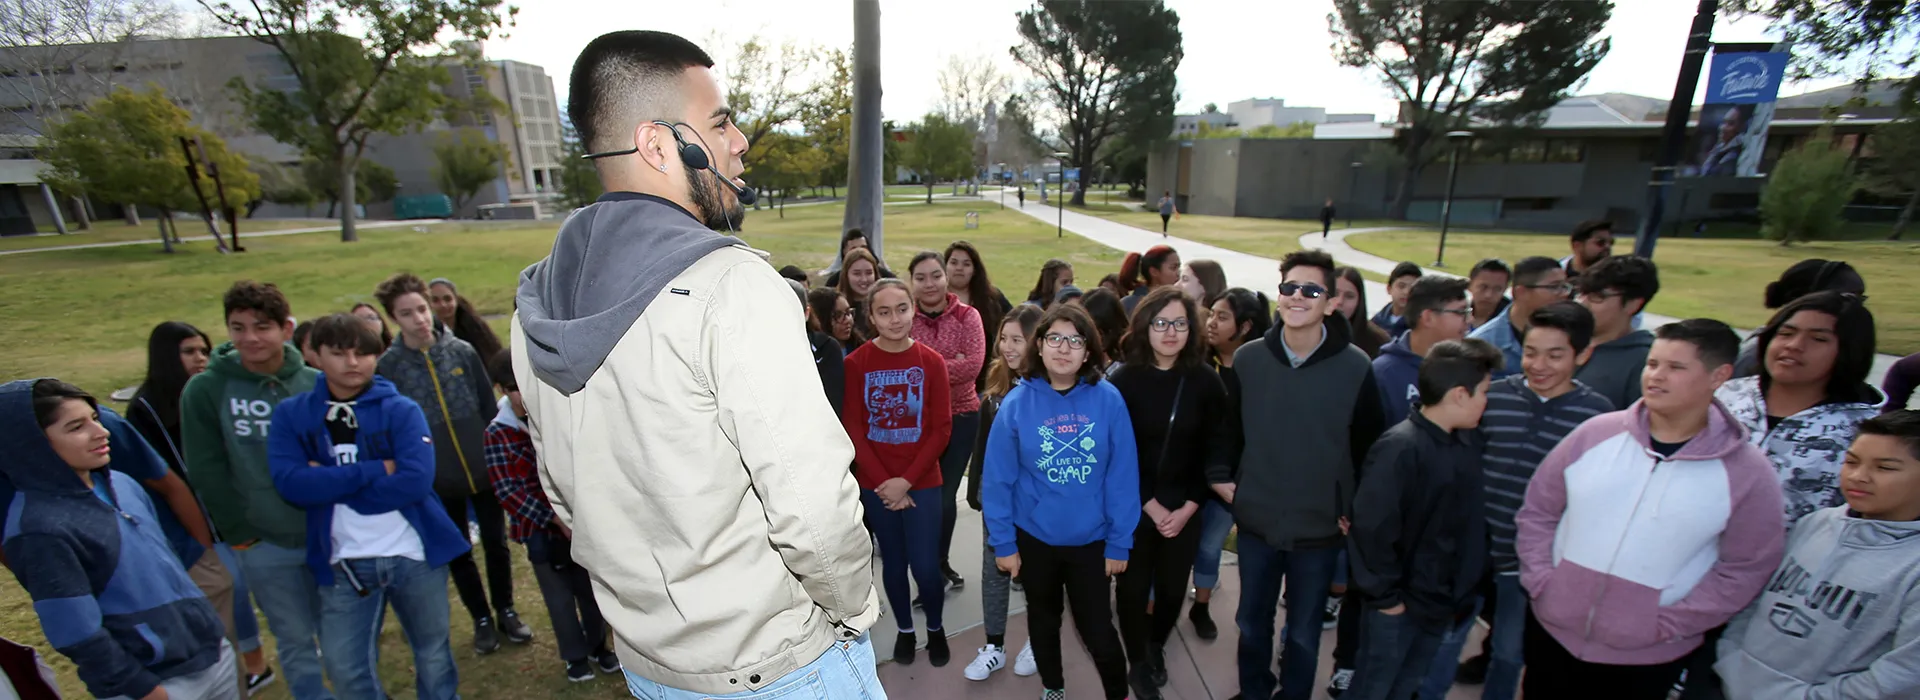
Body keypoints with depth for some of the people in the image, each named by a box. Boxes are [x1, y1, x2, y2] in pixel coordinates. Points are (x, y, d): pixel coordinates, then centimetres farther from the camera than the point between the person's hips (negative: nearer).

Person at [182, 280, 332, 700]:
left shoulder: (316, 384, -3)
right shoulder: (205, 390, -7)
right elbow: (206, 472, -4)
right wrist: (241, 533, -6)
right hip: (263, 543, -1)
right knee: (296, 641, 10)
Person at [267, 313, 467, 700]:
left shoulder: (402, 410, -6)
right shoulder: (291, 414, 1)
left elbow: (415, 481, -17)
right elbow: (291, 483, -13)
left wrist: (332, 484, -13)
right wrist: (376, 469, -17)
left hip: (414, 553, -1)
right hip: (344, 563, 1)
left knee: (433, 653, 15)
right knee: (345, 668, 8)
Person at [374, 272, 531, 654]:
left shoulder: (462, 351, -4)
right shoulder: (388, 366, -7)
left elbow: (490, 407, 1)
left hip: (485, 471, 1)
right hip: (437, 481, 0)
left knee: (496, 544, 13)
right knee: (458, 554, 14)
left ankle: (505, 611, 32)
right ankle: (482, 619, 32)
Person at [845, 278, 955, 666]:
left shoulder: (932, 362, -6)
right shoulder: (854, 363, -7)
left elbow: (941, 430, -6)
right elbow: (853, 430, -6)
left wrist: (906, 481, -12)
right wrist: (883, 482, -10)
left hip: (923, 483, 0)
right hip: (875, 485, 1)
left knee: (925, 564, 1)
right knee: (893, 561, 13)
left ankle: (935, 628, 30)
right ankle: (905, 629, 37)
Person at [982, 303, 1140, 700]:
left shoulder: (1108, 399, -14)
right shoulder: (1017, 403, -13)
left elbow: (1123, 476, -9)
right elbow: (998, 480, -8)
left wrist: (1119, 542, -6)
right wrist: (1003, 543, -6)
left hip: (1091, 539, -1)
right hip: (1034, 537, 1)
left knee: (1097, 628, 9)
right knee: (1044, 618, 22)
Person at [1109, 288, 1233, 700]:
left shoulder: (1206, 381, -4)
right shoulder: (1123, 380, -11)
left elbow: (1218, 450, -2)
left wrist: (1188, 507, -7)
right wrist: (1151, 505, -10)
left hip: (1184, 508, 2)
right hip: (1133, 507, -2)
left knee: (1173, 587, 12)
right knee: (1134, 587, 7)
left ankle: (1157, 646, 42)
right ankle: (1138, 662, 32)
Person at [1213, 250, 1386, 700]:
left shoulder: (1356, 368, -12)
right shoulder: (1247, 359, -7)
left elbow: (1370, 445, -2)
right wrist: (1219, 476, 0)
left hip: (1320, 528, -1)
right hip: (1256, 521, 2)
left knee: (1303, 633, 18)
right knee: (1252, 622, 20)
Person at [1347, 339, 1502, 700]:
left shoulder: (1468, 441, 0)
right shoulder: (1399, 448, -24)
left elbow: (1469, 522, 7)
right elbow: (1371, 529, -25)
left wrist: (1462, 589, 5)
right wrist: (1385, 594, -17)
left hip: (1443, 600, 7)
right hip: (1400, 602, -7)